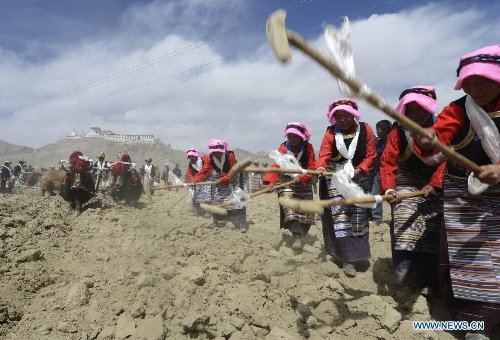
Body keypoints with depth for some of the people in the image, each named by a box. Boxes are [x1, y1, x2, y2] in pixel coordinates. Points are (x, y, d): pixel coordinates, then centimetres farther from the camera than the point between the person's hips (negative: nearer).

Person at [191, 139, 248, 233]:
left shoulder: (230, 155, -25)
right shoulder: (210, 158, -15)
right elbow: (204, 170, -23)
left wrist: (222, 180, -36)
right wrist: (195, 179, -39)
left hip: (230, 179, -4)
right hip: (217, 180, 4)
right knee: (216, 201, 9)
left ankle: (242, 223, -11)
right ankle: (217, 222, 25)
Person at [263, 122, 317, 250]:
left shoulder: (308, 148, -8)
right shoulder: (283, 148, -10)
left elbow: (312, 167, -12)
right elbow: (276, 166, -21)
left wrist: (301, 177, -28)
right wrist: (270, 182, -37)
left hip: (304, 183, 2)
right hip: (286, 182, -2)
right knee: (289, 206, -21)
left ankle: (301, 234, 25)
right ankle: (297, 236, -23)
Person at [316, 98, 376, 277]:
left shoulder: (365, 130, -2)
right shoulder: (331, 133, -1)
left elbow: (371, 155, -4)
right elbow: (324, 154, -13)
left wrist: (359, 170, -19)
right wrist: (320, 167, -34)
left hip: (357, 177, 1)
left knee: (357, 214, 6)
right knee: (339, 214, -9)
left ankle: (354, 253, 21)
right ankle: (347, 257, -6)